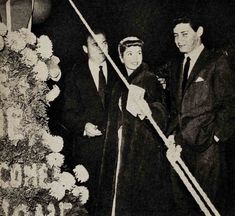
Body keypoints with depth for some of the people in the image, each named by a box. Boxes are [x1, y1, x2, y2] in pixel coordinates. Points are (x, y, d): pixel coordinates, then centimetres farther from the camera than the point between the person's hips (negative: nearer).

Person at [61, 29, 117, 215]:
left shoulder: (117, 74, 11)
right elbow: (68, 113, 1)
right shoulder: (76, 75, 5)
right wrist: (83, 125, -16)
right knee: (89, 196, 3)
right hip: (88, 145, -1)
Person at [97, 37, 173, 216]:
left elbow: (161, 114, -21)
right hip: (121, 150, 6)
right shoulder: (121, 83, 11)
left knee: (141, 198, -4)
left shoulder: (149, 80, -8)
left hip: (143, 151, -6)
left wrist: (147, 110, -42)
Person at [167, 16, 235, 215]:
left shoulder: (217, 61, -5)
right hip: (180, 146, 6)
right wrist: (172, 134, 8)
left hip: (207, 147, -6)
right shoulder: (176, 67, 16)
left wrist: (216, 137, -12)